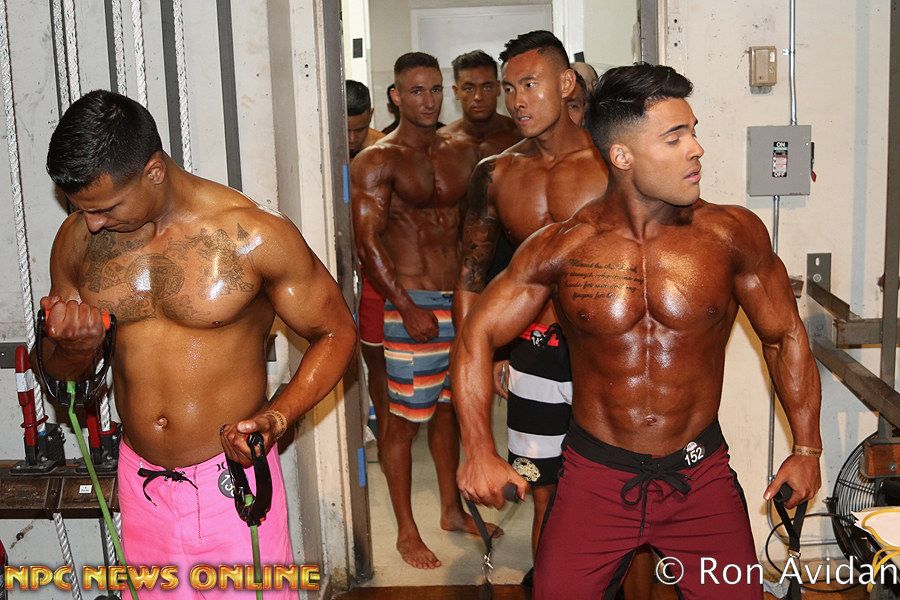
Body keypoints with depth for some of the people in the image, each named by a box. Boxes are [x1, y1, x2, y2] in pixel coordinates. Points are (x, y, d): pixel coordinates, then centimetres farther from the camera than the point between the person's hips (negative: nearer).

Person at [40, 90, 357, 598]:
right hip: (141, 482, 4)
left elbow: (336, 333, -7)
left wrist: (278, 417, -22)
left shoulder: (254, 236, -16)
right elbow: (62, 372, 10)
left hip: (232, 480, -4)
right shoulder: (77, 239, -2)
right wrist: (75, 347, -15)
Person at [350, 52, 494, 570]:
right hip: (414, 305, -5)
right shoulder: (377, 162, -7)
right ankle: (406, 530, 14)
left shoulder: (464, 153, 9)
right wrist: (408, 309, -19)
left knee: (448, 409, 18)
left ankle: (453, 509, 32)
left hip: (463, 300, 5)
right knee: (405, 419, 1)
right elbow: (368, 241, -14)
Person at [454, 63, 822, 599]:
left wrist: (807, 449, 6)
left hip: (701, 475, 1)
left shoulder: (733, 234, -7)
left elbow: (786, 336, 5)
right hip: (596, 475, 0)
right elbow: (478, 335, -3)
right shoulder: (561, 249, -9)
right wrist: (480, 451, -12)